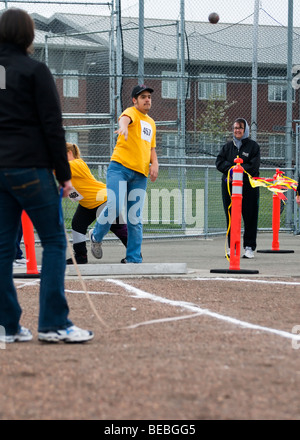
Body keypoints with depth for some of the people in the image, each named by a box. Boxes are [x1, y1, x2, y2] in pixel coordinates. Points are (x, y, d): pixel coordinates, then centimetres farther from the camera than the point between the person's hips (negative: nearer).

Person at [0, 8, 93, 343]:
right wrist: (64, 173, -4)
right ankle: (53, 323, -7)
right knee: (54, 241, -1)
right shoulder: (35, 71, -5)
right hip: (30, 168, -6)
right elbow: (52, 126, -8)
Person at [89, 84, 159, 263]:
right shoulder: (131, 112, 1)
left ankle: (133, 259, 5)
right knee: (115, 207, -18)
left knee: (135, 218, 1)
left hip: (140, 174, 6)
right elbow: (124, 118, -24)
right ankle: (96, 236, 10)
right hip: (120, 168, -6)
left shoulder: (151, 123, 23)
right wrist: (123, 126, -49)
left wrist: (155, 163, 10)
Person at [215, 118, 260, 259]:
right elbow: (219, 162, 5)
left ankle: (249, 247, 2)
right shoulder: (227, 146, 15)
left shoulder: (253, 146, 3)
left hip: (248, 185, -3)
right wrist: (230, 168, -13)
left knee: (250, 217, -3)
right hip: (229, 186, 3)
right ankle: (232, 246, 10)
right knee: (231, 217, 3)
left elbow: (253, 166, -8)